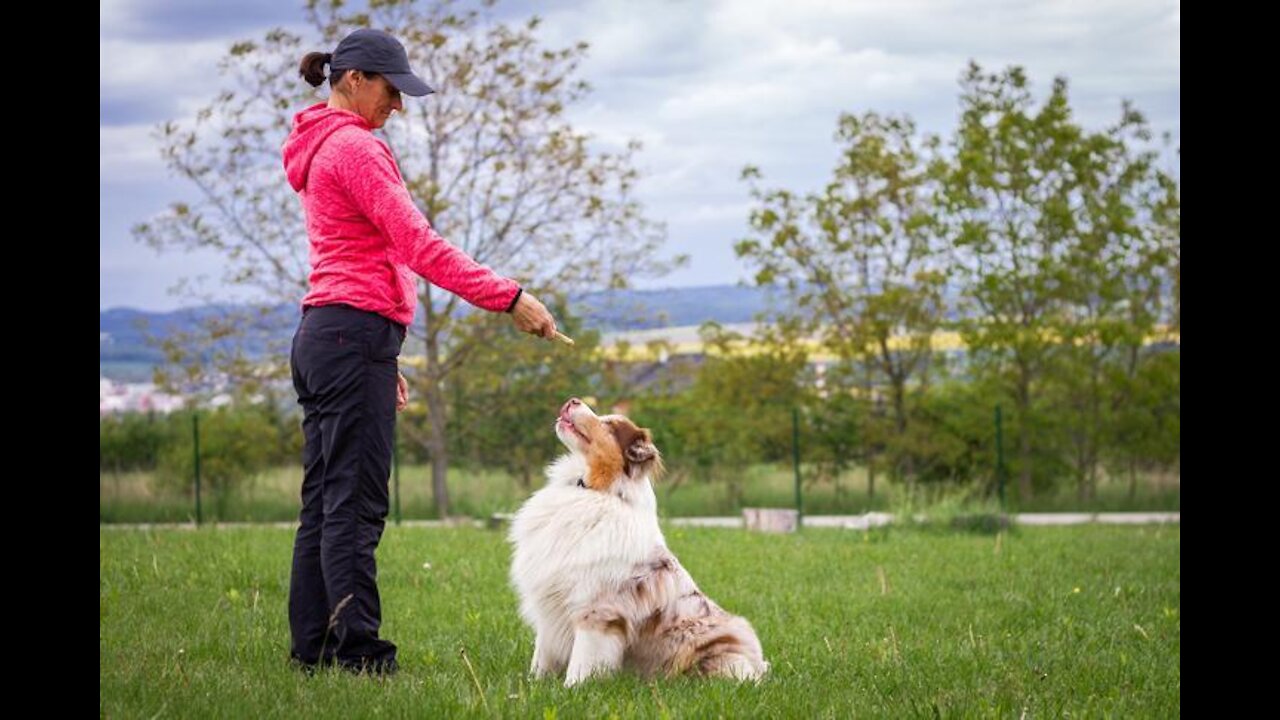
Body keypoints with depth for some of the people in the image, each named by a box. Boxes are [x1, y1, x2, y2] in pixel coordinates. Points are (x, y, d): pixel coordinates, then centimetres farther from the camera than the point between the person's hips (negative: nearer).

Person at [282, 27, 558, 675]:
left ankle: (313, 648, 11)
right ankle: (358, 652, -13)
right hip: (355, 334, -10)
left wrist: (382, 360, 22)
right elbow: (419, 247, -18)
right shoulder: (356, 147, -10)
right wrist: (509, 298, -17)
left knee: (324, 500, 9)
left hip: (321, 334, 10)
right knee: (355, 503, -11)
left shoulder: (321, 150, 21)